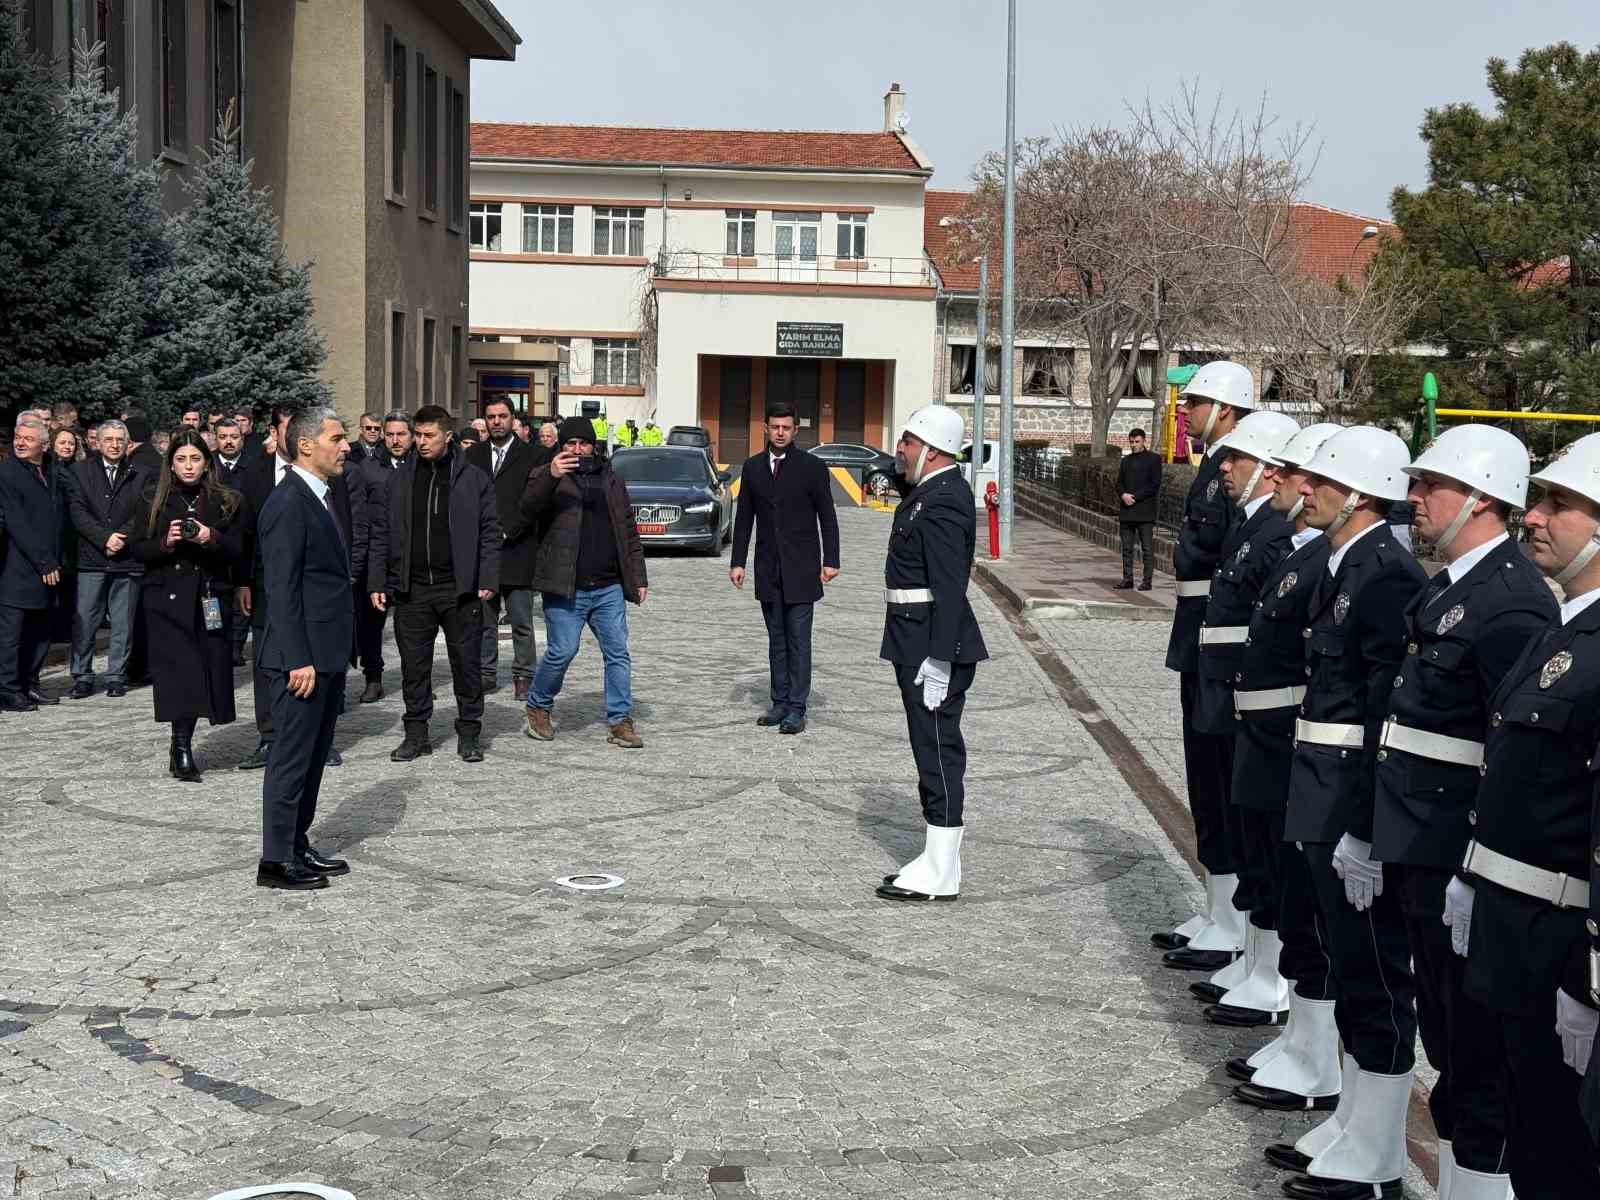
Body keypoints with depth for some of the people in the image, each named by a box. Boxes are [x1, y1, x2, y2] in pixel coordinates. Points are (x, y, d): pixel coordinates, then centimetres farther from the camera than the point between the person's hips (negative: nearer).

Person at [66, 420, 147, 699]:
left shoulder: (139, 476, 10)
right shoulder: (80, 471, 7)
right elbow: (78, 511, -2)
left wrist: (122, 539, -11)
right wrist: (104, 538, -12)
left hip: (127, 559, 1)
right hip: (91, 559, -1)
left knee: (123, 624, 3)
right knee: (84, 622, -2)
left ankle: (116, 676, 11)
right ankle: (82, 677, 7)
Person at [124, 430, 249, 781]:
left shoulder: (227, 502, 8)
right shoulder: (153, 498, 8)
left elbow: (238, 553, 4)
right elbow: (137, 549, 6)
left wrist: (211, 538, -15)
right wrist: (166, 542, -13)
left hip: (211, 598, 1)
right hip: (168, 596, -1)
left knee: (207, 669, -1)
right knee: (179, 669, -13)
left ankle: (182, 745, 13)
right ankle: (182, 748, -11)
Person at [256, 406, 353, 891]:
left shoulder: (324, 497, 13)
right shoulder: (288, 504, -16)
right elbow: (282, 590, -20)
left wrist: (334, 654, 17)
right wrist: (298, 660, -22)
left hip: (328, 652, 10)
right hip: (301, 656, -10)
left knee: (315, 753, 16)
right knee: (292, 756, -3)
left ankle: (298, 846, 26)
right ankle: (275, 861, 5)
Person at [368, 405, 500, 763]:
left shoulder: (473, 479, 3)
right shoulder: (399, 479, 9)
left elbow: (490, 532, 2)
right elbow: (380, 534, 10)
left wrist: (488, 580, -7)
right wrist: (376, 583, 3)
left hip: (459, 589, -2)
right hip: (411, 590, 2)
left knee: (466, 663, 4)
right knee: (413, 666, 6)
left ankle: (469, 735, 15)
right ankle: (416, 733, 17)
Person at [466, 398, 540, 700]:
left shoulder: (530, 455, -1)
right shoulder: (474, 455, 12)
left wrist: (505, 533, -12)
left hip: (516, 549, -3)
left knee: (522, 623, 1)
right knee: (484, 621, 8)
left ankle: (523, 676, 9)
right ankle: (487, 674, 16)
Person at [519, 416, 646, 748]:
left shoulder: (610, 481, 17)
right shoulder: (546, 477, 2)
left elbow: (629, 532, 19)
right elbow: (529, 507, -19)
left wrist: (638, 578, 13)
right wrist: (551, 476, -36)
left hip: (608, 588, 4)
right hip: (565, 588, -4)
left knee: (618, 654, 2)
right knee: (561, 652, -4)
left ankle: (620, 721, 8)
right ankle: (538, 708, 19)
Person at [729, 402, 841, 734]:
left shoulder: (812, 467, -3)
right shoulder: (753, 467, 8)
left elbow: (827, 517, -2)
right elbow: (744, 518, 10)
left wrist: (830, 561, -8)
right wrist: (738, 562, 6)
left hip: (801, 569, -4)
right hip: (768, 569, 4)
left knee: (799, 641, -3)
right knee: (776, 641, 10)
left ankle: (796, 709, 0)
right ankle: (780, 702, 17)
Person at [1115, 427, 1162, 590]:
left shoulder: (1153, 459, 0)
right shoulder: (1125, 460, 18)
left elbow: (1155, 485, -7)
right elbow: (1119, 483, 16)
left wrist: (1135, 497, -12)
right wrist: (1123, 495, -6)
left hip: (1145, 511, -6)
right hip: (1126, 511, 6)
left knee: (1147, 548, -4)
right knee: (1127, 548, 7)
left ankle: (1147, 581, -3)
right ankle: (1127, 579, 11)